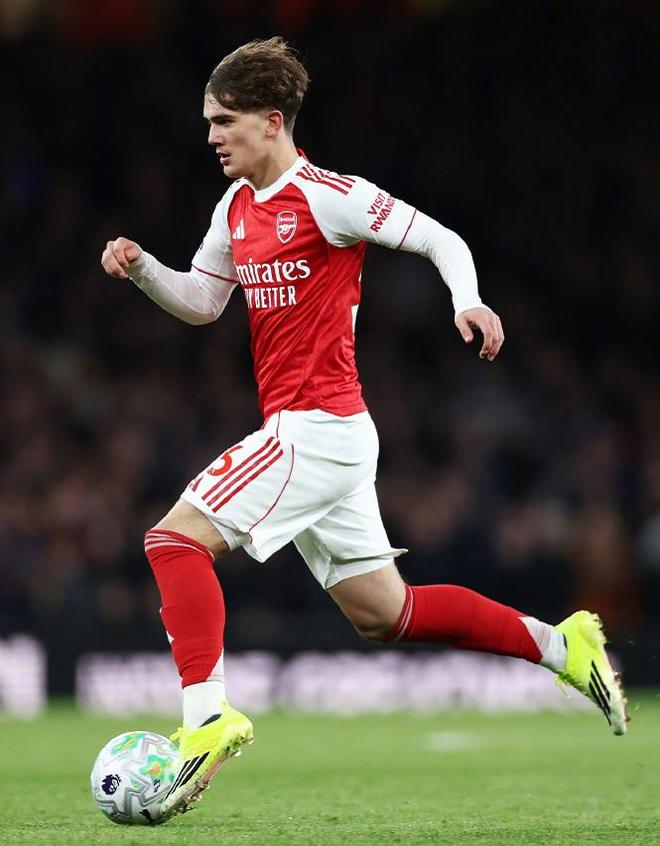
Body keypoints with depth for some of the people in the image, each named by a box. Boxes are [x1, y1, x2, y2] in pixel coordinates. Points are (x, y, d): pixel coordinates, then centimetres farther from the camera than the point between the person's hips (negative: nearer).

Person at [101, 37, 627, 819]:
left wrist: (468, 301, -26)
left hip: (317, 427, -9)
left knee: (176, 539, -17)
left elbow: (441, 240, -8)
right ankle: (560, 645, 22)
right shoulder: (236, 208, 14)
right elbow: (201, 302, 21)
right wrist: (141, 269, 3)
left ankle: (207, 715, -23)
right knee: (382, 611, 13)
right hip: (304, 431, 9)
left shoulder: (326, 197, -11)